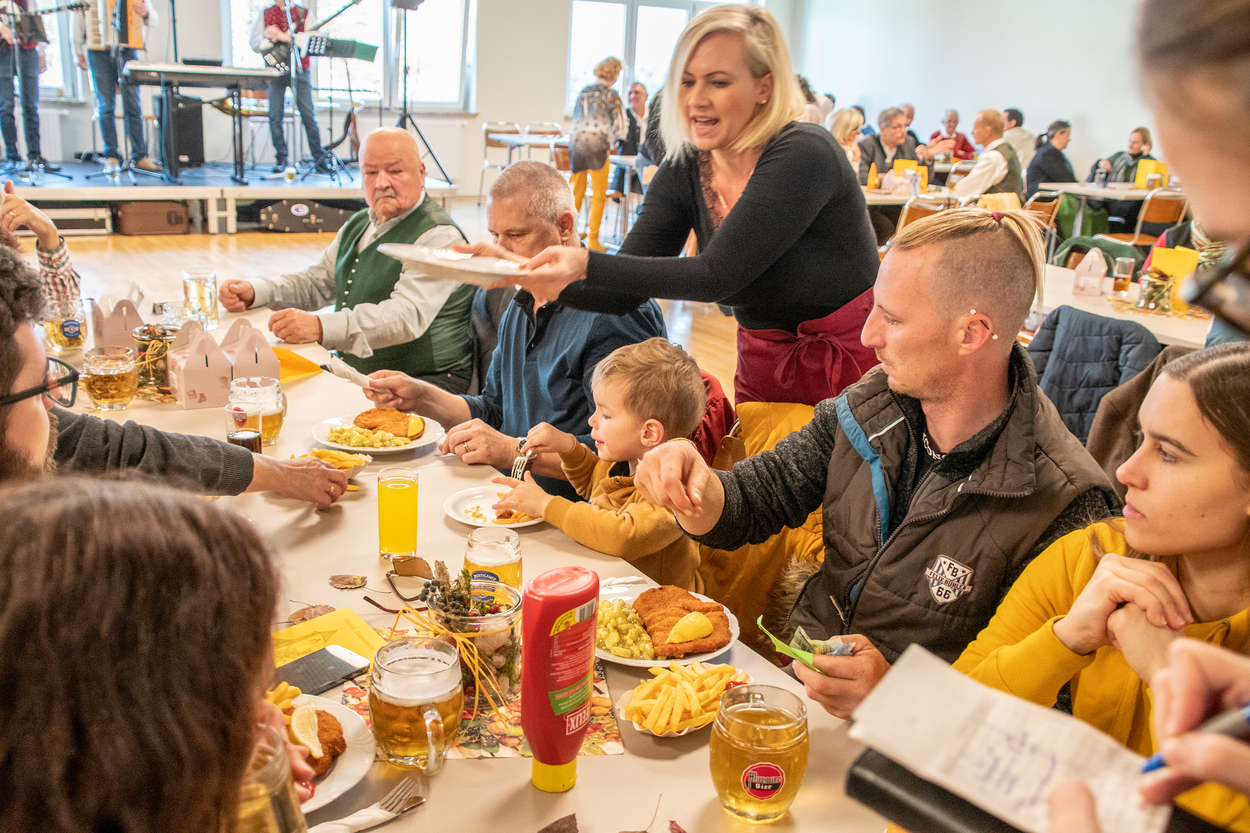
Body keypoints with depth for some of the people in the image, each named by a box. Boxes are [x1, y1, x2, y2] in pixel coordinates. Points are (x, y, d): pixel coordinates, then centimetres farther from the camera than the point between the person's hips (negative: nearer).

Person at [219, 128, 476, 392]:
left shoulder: (439, 237, -16)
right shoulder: (359, 225, 16)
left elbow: (407, 315, -30)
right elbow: (315, 282, 24)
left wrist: (321, 327, -42)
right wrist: (255, 291, 4)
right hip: (353, 375, 9)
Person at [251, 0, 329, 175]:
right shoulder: (265, 14, 12)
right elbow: (255, 44, 6)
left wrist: (285, 37, -17)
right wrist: (271, 39, -14)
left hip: (300, 70, -1)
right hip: (275, 70, 1)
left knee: (309, 114, -3)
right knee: (275, 115, -1)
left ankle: (319, 158, 3)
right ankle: (281, 159, 7)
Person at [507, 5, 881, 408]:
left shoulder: (803, 154, -23)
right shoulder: (682, 171, -4)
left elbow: (718, 274, -29)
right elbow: (623, 293, -9)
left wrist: (587, 265, -37)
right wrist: (533, 274, -27)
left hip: (851, 358, -5)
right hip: (763, 358, 5)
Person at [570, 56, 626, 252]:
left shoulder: (583, 92, 14)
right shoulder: (610, 94, -1)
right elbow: (619, 126, -2)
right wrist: (611, 140, 18)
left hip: (575, 142, 5)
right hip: (597, 145, -5)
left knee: (577, 192, 14)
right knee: (599, 195, 3)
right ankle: (592, 239, 2)